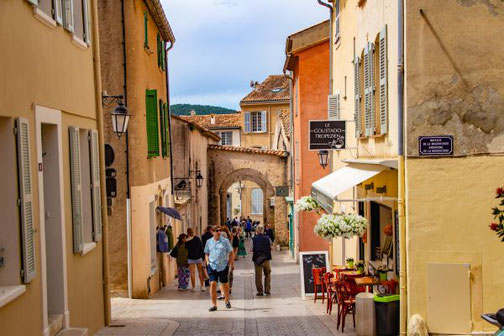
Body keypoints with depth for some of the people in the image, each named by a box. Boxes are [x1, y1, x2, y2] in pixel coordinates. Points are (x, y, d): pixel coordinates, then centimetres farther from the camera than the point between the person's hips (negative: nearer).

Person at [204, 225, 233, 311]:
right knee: (213, 284, -11)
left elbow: (231, 253, 4)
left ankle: (227, 301, 34)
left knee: (225, 284, 10)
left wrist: (229, 264, -3)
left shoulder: (225, 241, 0)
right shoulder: (209, 242, 7)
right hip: (212, 266, 1)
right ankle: (214, 305, -6)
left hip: (223, 266, -1)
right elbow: (206, 253, 18)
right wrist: (207, 262, 3)